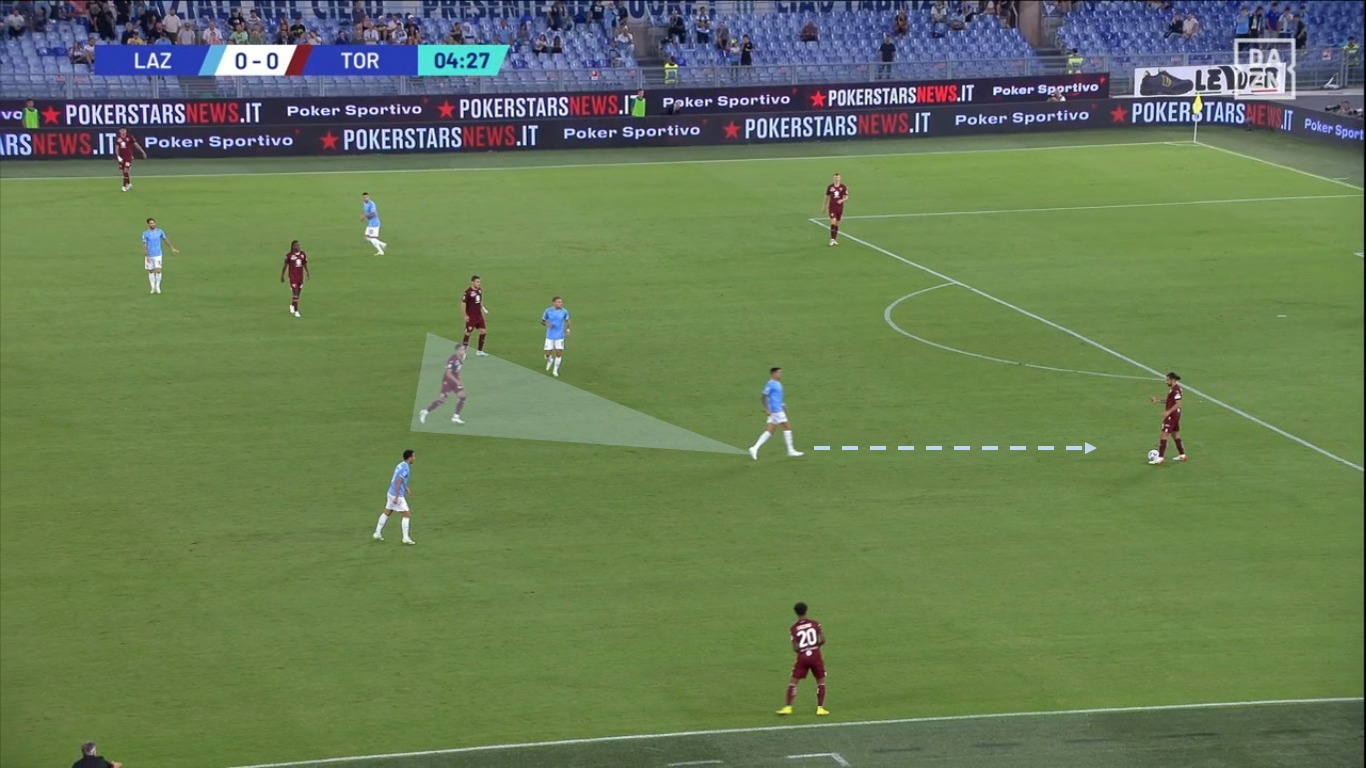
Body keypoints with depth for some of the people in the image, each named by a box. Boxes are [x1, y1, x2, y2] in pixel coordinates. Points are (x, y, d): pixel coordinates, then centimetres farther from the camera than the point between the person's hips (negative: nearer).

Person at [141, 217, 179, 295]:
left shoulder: (159, 231, -1)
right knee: (151, 271, 7)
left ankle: (157, 287, 9)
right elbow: (144, 245, -9)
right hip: (149, 255, -1)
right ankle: (153, 288, 18)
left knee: (158, 271, -8)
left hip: (158, 255, 1)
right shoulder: (145, 234, -8)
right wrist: (146, 256, -16)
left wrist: (172, 248, 14)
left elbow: (166, 239, 12)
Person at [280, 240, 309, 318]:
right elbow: (285, 266, 0)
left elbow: (305, 265, 12)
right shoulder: (289, 255, -9)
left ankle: (292, 305, 42)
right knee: (295, 294, -10)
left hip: (301, 277, 5)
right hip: (293, 277, -5)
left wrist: (308, 273, 2)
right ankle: (296, 311, -4)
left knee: (298, 294, 15)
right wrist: (282, 276, 5)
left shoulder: (303, 254, 3)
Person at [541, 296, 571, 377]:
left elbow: (567, 321, 14)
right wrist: (546, 324, -18)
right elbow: (542, 321, 4)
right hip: (550, 336, 0)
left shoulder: (564, 311, -5)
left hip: (560, 336, 0)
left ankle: (556, 371, 14)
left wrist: (567, 331, 6)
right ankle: (549, 360, 38)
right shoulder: (548, 311, -8)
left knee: (559, 353, -5)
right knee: (548, 354, 0)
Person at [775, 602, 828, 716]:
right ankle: (820, 708, 9)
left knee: (793, 682, 8)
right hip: (815, 655, 0)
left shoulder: (794, 629, -3)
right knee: (821, 681, 14)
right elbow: (823, 639, -8)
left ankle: (788, 707, 1)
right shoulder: (815, 623, -2)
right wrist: (815, 645, 11)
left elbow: (795, 648, -8)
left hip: (802, 656, 0)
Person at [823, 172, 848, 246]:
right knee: (833, 222, -16)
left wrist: (842, 200, -21)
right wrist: (824, 207, 12)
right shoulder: (830, 187, -1)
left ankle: (835, 239, 21)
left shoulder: (843, 187, -1)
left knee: (837, 223, 10)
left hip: (840, 206, 2)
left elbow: (846, 197, 1)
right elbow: (827, 197, 9)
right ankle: (832, 239, -17)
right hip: (832, 207, -2)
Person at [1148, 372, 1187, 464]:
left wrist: (1168, 412, -29)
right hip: (1175, 415, 11)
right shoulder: (1173, 388, 12)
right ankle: (1182, 455, 27)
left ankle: (1160, 458, -12)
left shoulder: (1176, 390, -19)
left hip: (1172, 415, -11)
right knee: (1175, 434, 19)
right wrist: (1158, 400, 15)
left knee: (1163, 435, -10)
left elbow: (1178, 404, -23)